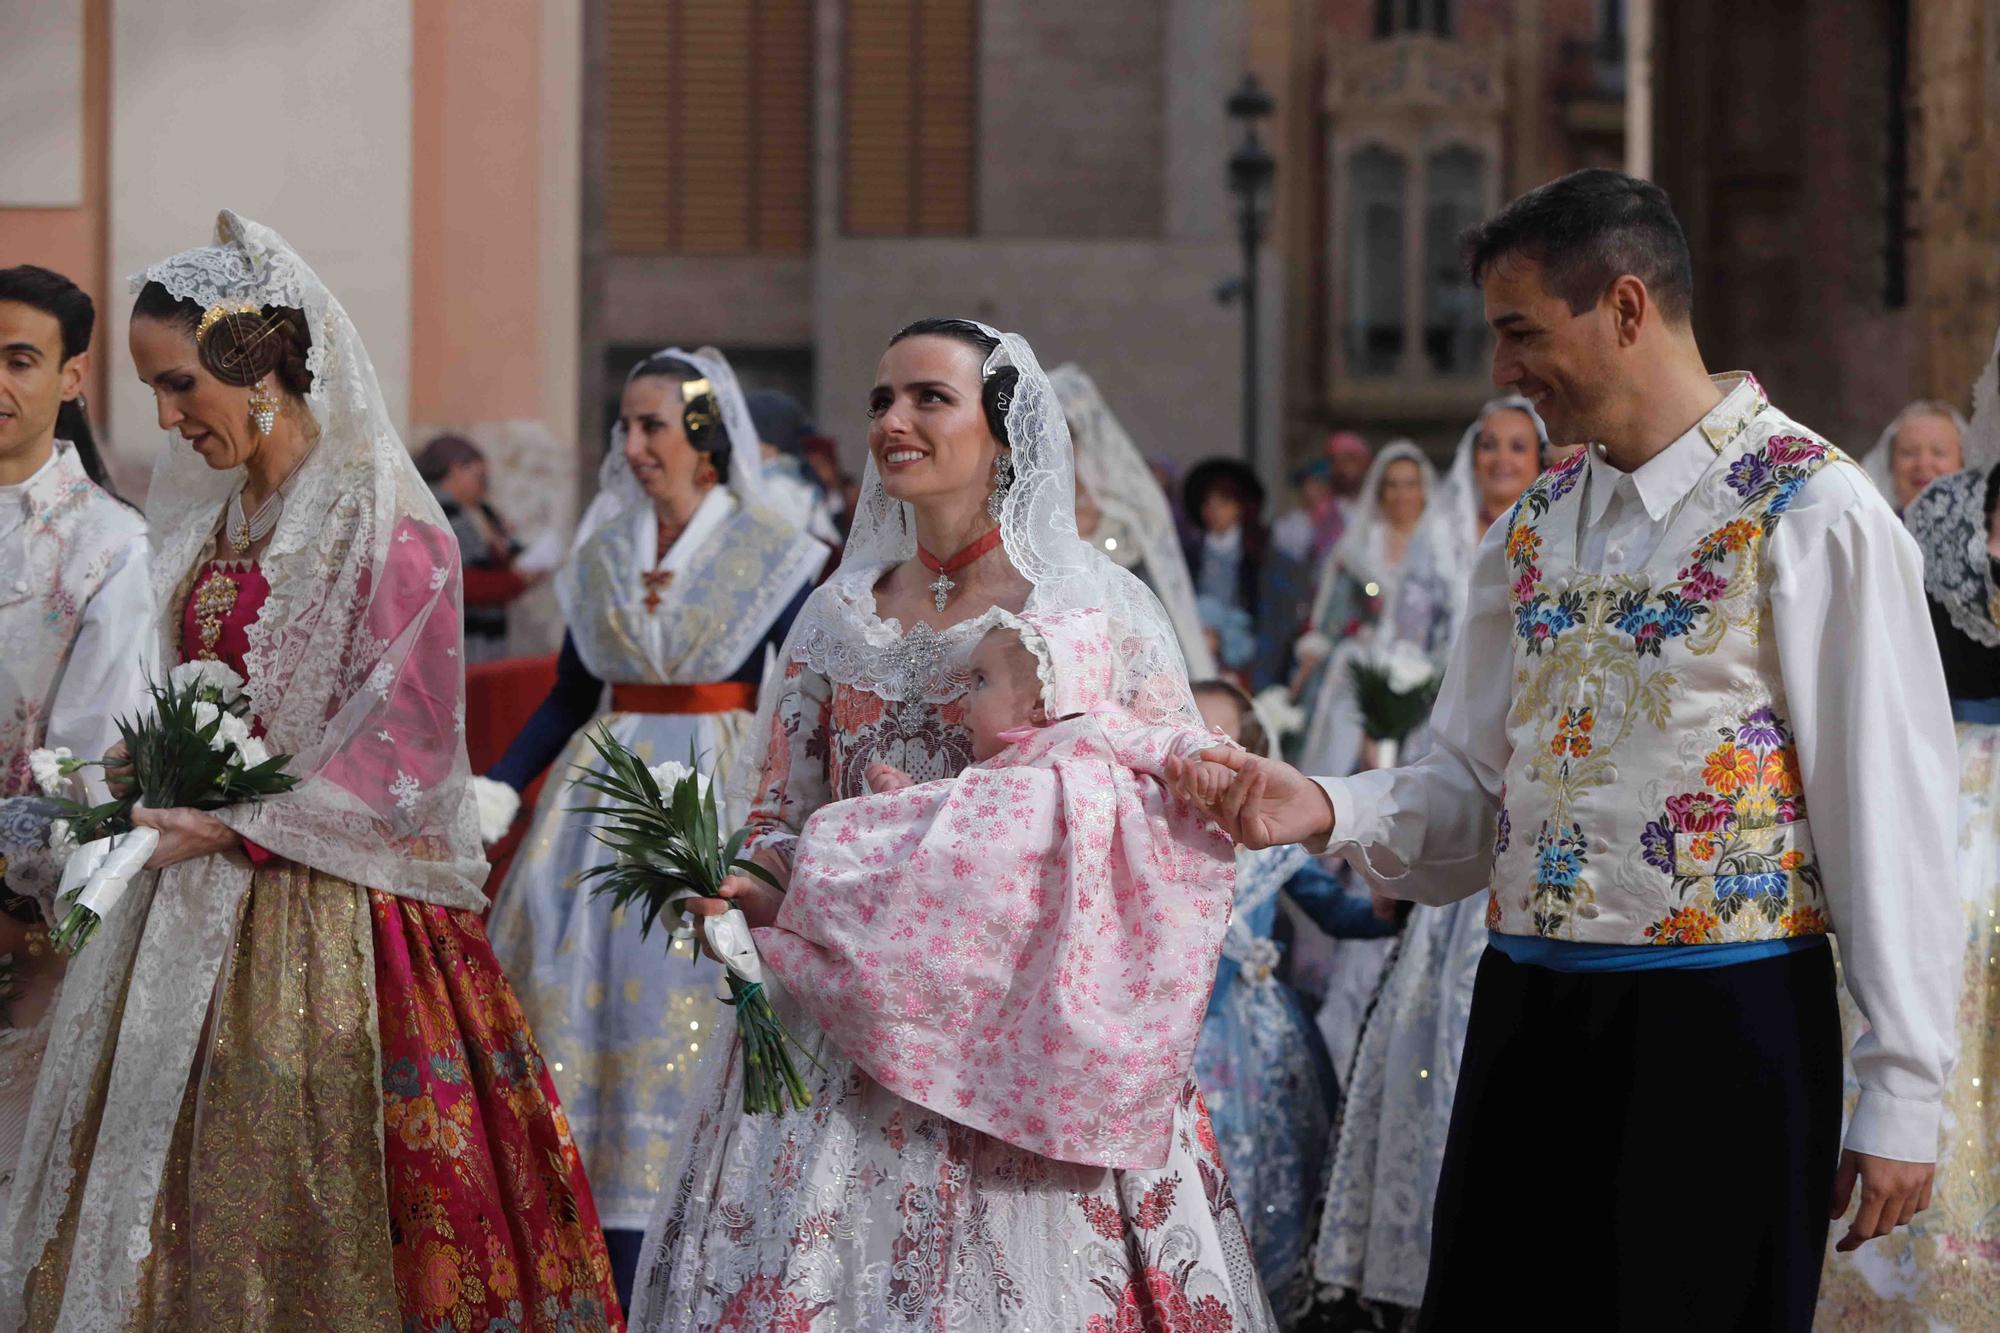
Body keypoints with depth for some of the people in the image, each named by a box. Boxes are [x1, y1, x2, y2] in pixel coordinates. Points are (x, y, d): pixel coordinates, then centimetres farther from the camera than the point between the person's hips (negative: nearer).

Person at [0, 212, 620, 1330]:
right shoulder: (213, 518, 13)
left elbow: (406, 754, -15)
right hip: (202, 921, 7)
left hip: (334, 922, -7)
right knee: (169, 1201, 6)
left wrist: (236, 826, -18)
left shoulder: (388, 530, -12)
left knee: (308, 1209, -3)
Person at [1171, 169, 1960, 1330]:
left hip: (1725, 1019, -6)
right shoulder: (1536, 528, 13)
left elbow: (1894, 812, -10)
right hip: (1530, 1012, 6)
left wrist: (1901, 1096, -12)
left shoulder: (1813, 516, -9)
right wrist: (1326, 811, -6)